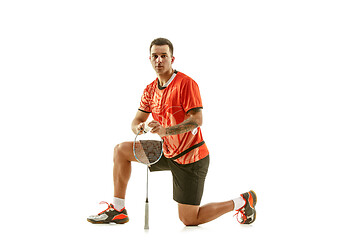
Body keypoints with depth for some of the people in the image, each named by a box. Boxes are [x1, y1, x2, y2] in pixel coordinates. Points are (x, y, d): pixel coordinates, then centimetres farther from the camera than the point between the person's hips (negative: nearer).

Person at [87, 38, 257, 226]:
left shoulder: (186, 83, -19)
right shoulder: (150, 89, 5)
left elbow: (197, 120, -25)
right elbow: (137, 120, 8)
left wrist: (165, 131, -38)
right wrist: (138, 127, -17)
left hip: (191, 159, -7)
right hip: (166, 152, 8)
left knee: (189, 220, -4)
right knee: (121, 150, 2)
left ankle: (242, 201, 15)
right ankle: (118, 211, 7)